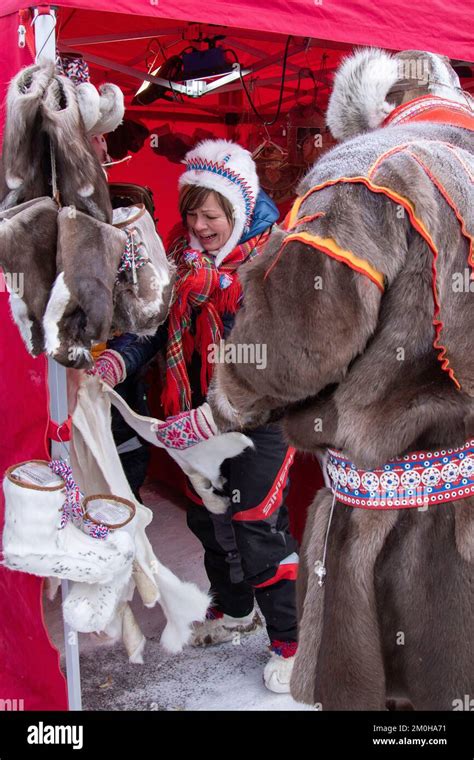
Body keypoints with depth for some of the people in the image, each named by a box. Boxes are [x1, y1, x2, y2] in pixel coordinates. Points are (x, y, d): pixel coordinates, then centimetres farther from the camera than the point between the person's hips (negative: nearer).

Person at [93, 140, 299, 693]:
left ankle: (289, 639, 16)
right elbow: (159, 328, 5)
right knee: (207, 516, 16)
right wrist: (112, 365, -13)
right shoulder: (188, 261, 4)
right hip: (203, 416, 7)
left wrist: (206, 419, -30)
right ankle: (234, 610, 41)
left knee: (254, 524, -5)